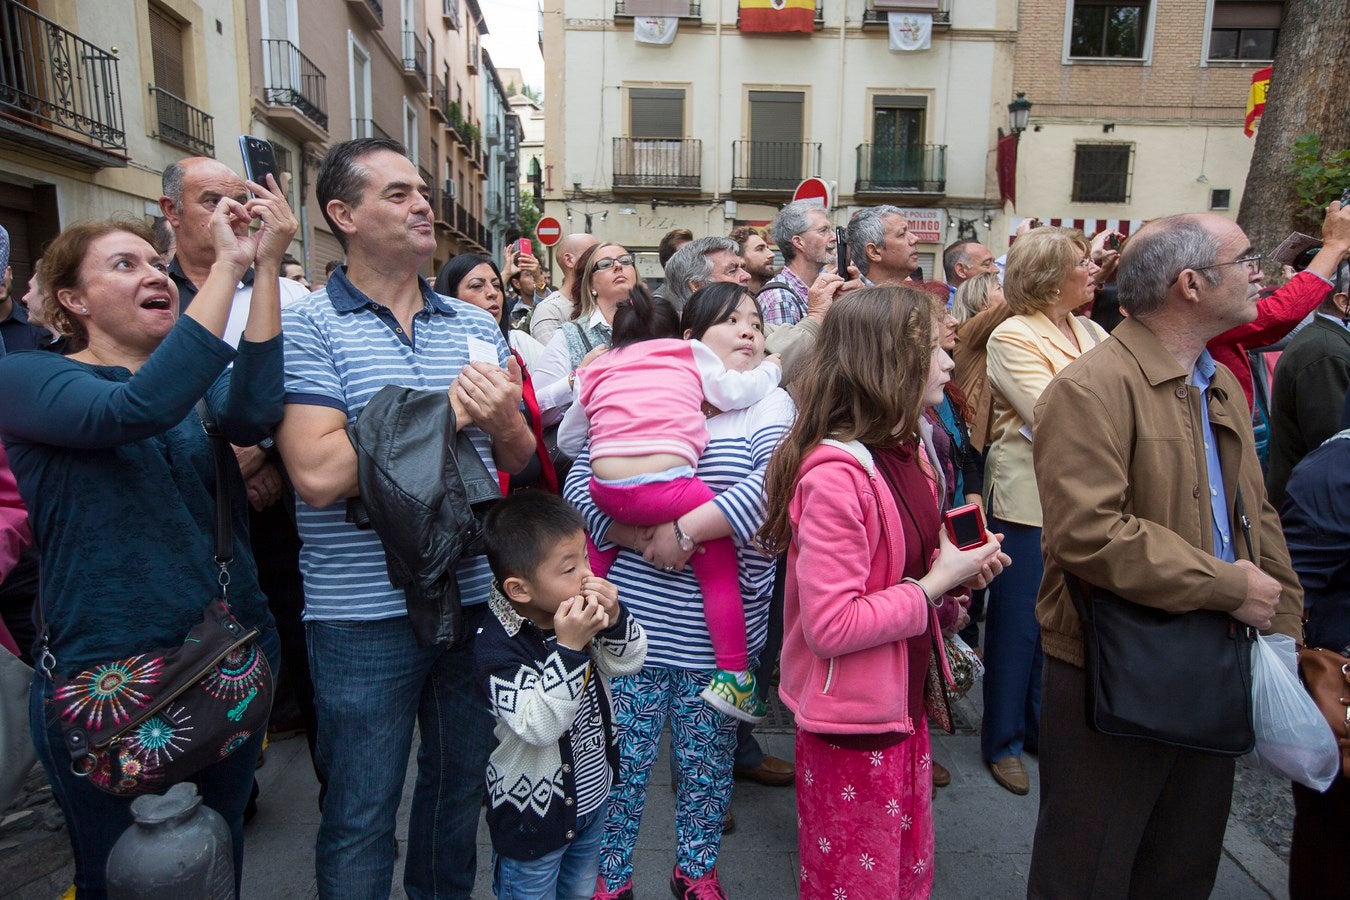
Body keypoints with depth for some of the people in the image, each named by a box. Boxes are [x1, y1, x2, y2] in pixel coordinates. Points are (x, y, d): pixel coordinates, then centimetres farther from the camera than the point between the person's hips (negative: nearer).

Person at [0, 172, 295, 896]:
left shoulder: (203, 372, 5)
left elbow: (253, 414, -19)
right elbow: (136, 409, -30)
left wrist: (267, 266, -25)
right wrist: (228, 266, -29)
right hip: (108, 681, -4)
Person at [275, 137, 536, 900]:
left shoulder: (477, 325, 6)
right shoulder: (307, 327, -8)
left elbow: (521, 462, 8)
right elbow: (318, 473, -22)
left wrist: (506, 421, -15)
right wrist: (444, 413, -18)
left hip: (475, 597, 5)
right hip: (365, 614, -5)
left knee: (461, 787, 24)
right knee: (361, 816, 14)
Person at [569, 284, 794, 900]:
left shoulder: (770, 406, 0)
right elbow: (579, 483, 0)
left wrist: (687, 529, -24)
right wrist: (630, 537, -17)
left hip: (716, 634, 0)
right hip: (633, 622, 0)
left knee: (707, 758, 17)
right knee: (623, 756, 12)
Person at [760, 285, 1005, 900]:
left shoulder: (908, 450, 3)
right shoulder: (834, 473, -27)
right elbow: (830, 625, -29)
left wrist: (957, 566, -3)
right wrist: (937, 582, -21)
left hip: (904, 704, 9)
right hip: (851, 722, -8)